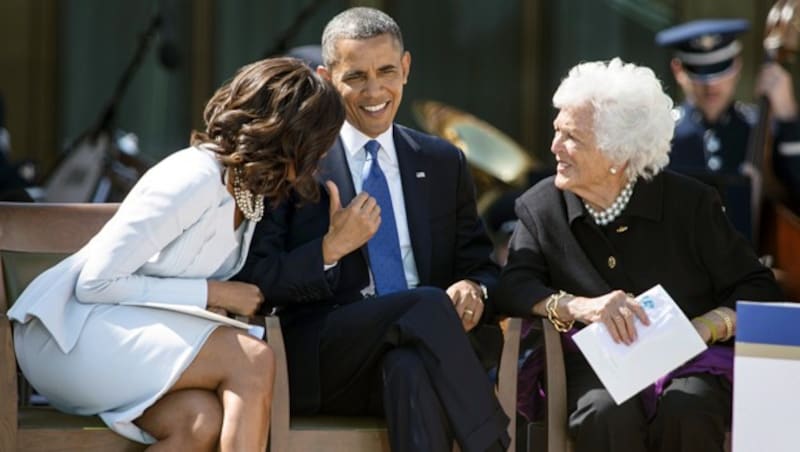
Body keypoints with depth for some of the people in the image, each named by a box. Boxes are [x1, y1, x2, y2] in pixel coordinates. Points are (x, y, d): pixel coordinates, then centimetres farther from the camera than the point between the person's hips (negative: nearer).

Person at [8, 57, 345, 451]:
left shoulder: (252, 193, 9)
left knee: (203, 420, -24)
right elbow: (96, 282, -20)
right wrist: (212, 293, -17)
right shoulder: (196, 178, -19)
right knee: (252, 359, -24)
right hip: (70, 333, -8)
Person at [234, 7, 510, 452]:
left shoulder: (444, 164, 17)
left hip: (413, 353, 2)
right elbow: (252, 279, 0)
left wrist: (475, 290, -5)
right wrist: (331, 249, -14)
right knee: (429, 305, -32)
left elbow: (481, 265, 19)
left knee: (411, 369, -36)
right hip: (321, 360, -2)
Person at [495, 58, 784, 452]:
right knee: (605, 415, -34)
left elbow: (758, 290, 3)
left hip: (689, 364, -1)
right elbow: (512, 287, -7)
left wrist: (707, 327, -17)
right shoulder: (540, 208, 6)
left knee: (684, 414, -34)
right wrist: (579, 307, -26)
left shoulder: (690, 203, 1)